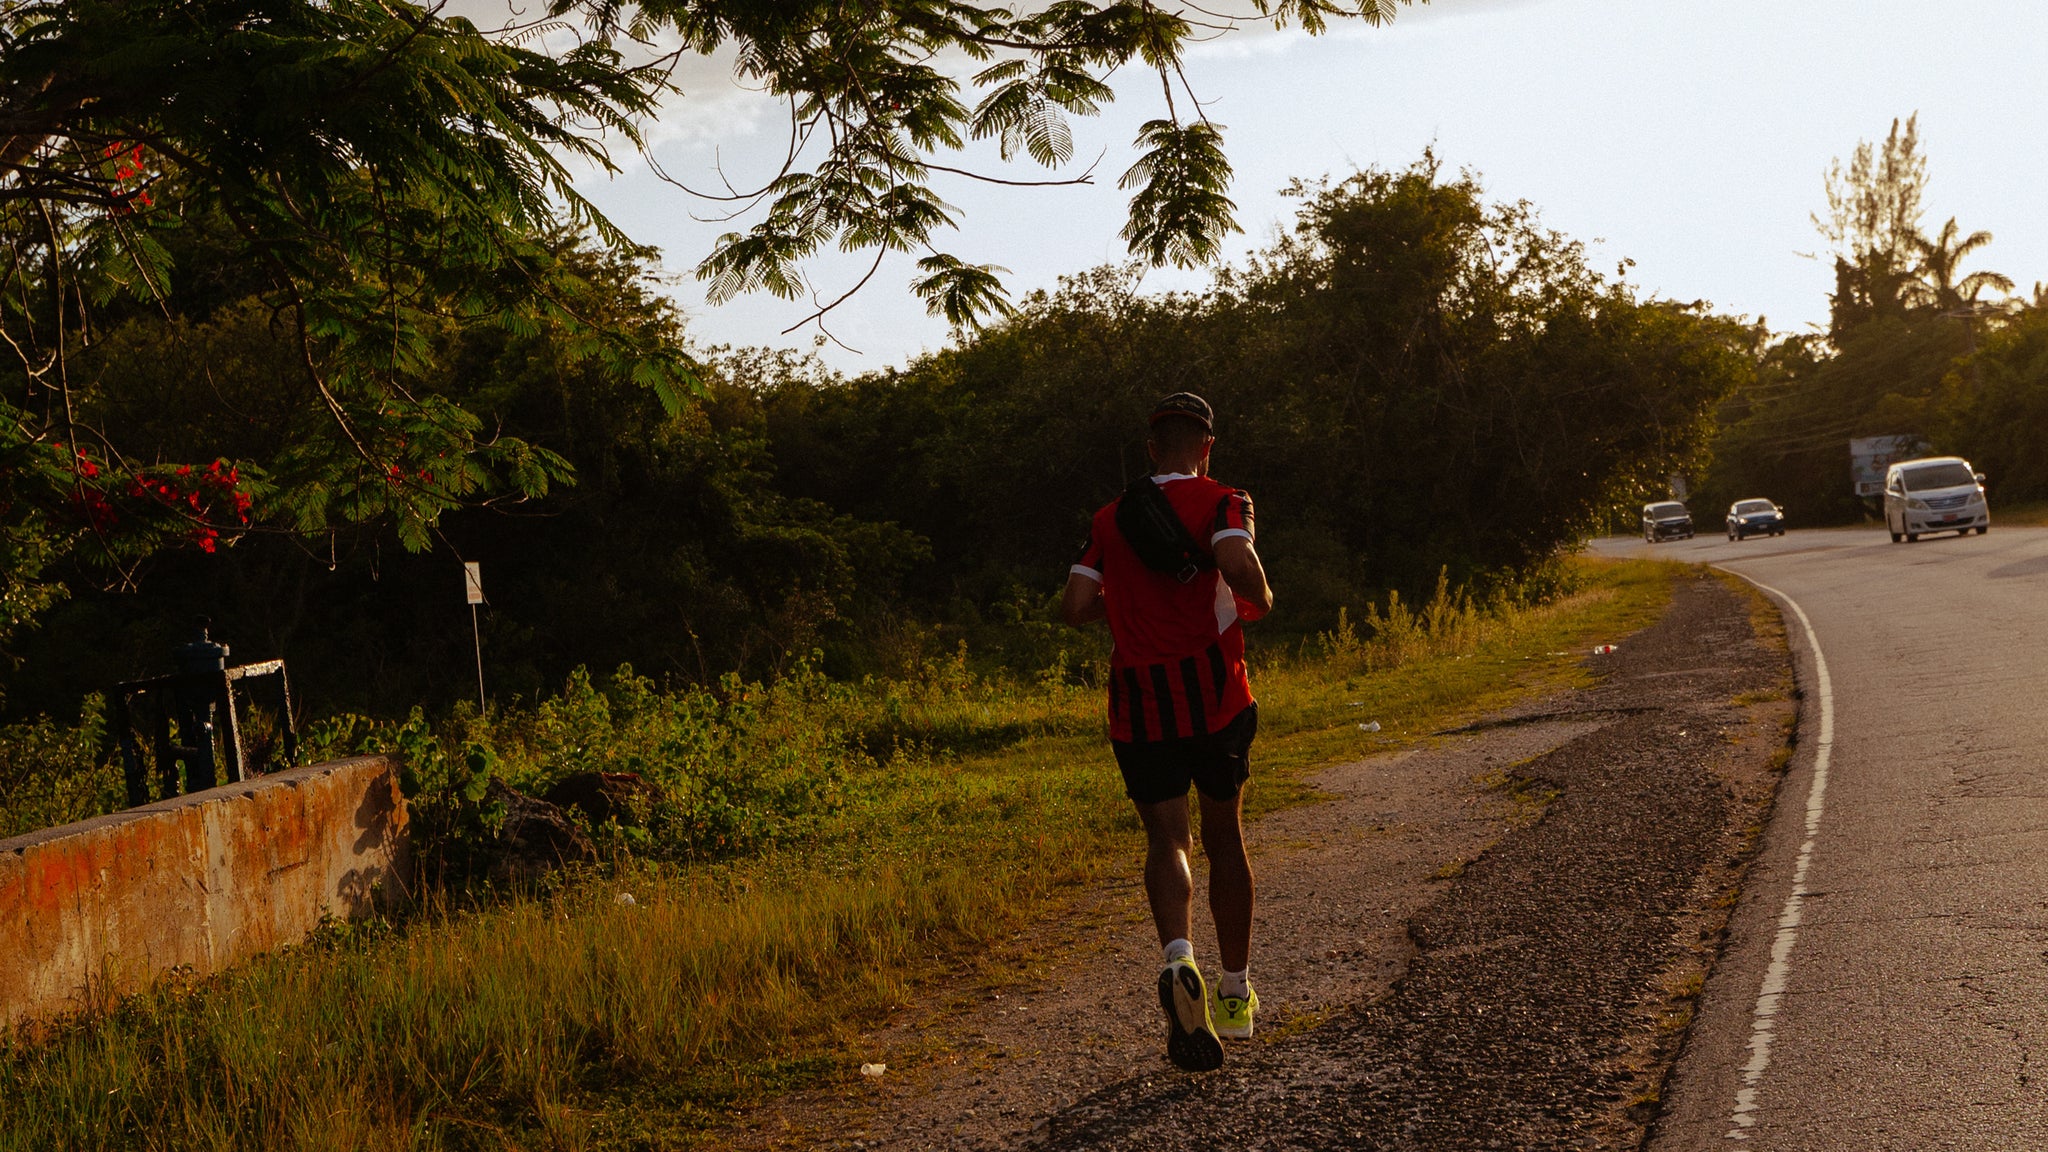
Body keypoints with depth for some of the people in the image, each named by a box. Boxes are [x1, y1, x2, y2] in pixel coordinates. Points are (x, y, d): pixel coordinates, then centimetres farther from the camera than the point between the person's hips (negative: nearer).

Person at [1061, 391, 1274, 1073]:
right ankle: (1236, 994, 25)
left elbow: (1074, 607, 1)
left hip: (1139, 703, 1)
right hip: (1214, 693, -1)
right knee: (1224, 838, 14)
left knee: (1166, 839, -4)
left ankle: (1178, 959, -35)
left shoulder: (1111, 519, 11)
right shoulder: (1221, 502, 0)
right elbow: (1237, 564, -21)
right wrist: (1260, 599, 0)